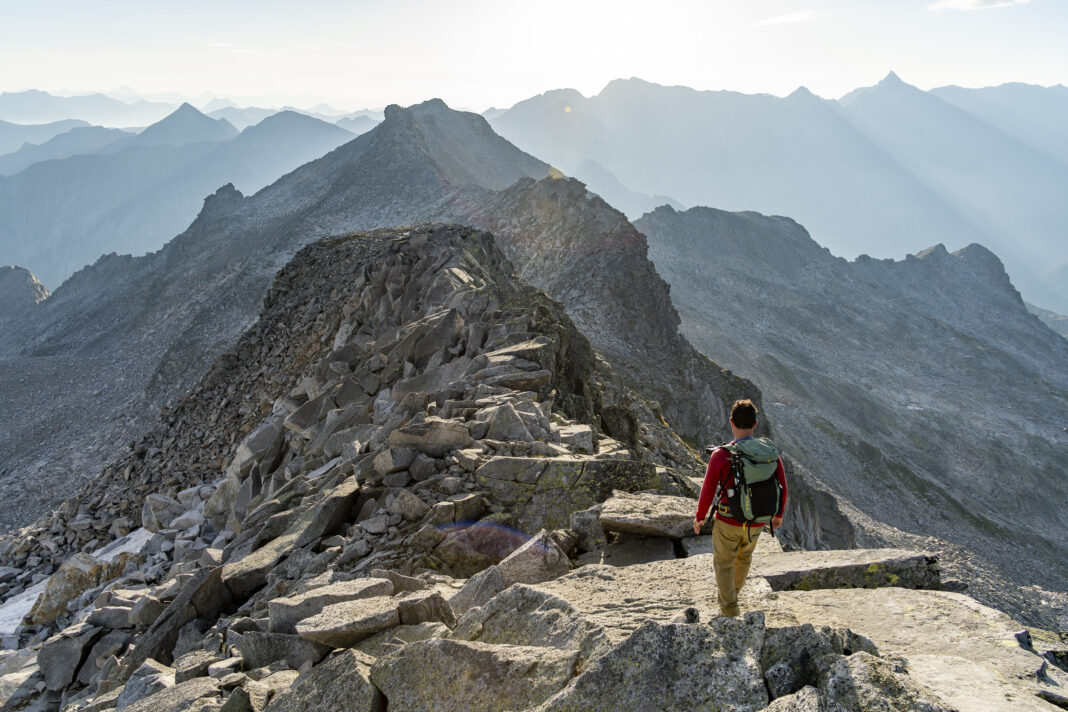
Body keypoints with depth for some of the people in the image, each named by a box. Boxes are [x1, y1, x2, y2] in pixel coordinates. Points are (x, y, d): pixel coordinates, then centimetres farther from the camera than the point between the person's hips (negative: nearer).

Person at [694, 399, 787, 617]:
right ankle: (733, 589, 53)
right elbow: (782, 487, -4)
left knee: (723, 563, 20)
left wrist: (699, 517, 2)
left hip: (727, 521, -4)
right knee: (744, 556, 31)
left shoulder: (721, 455, -23)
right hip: (757, 523, 4)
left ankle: (729, 607, 25)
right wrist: (779, 513, 16)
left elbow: (708, 492, -17)